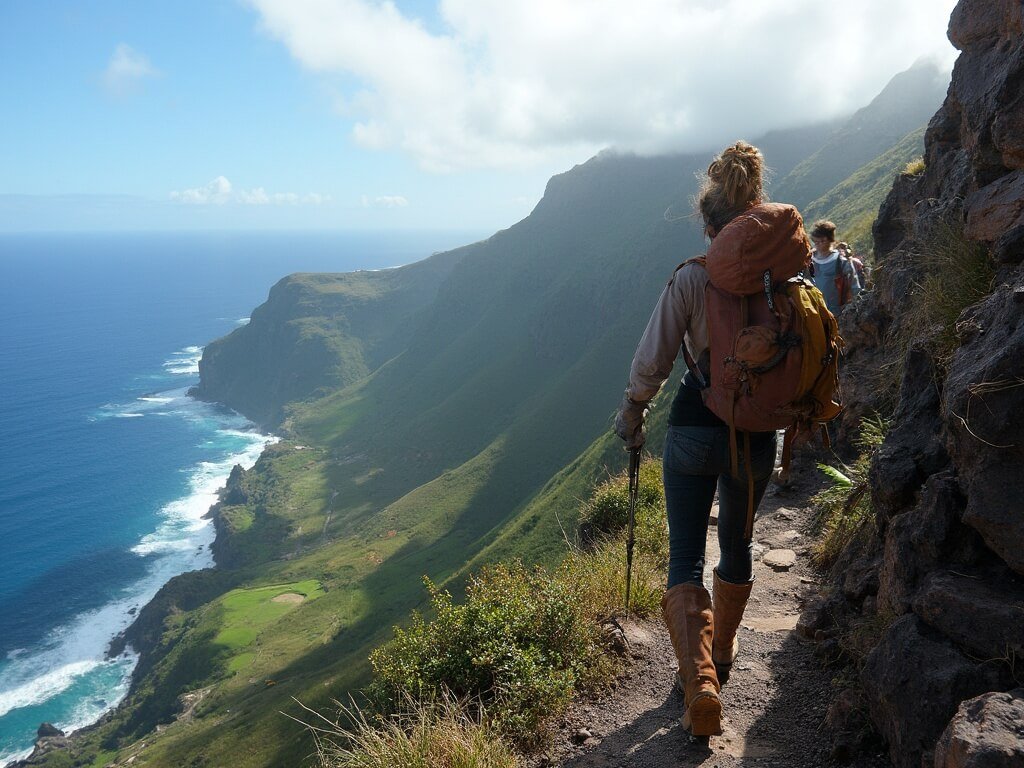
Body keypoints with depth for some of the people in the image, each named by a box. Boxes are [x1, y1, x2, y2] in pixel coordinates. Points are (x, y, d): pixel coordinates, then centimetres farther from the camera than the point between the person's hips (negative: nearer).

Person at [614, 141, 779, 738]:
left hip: (695, 430, -3)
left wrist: (631, 414, 6)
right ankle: (722, 651, 42)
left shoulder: (691, 277, -11)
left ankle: (700, 681, -6)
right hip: (759, 437, 3)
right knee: (737, 543, 24)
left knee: (686, 558, 8)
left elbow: (653, 359, -9)